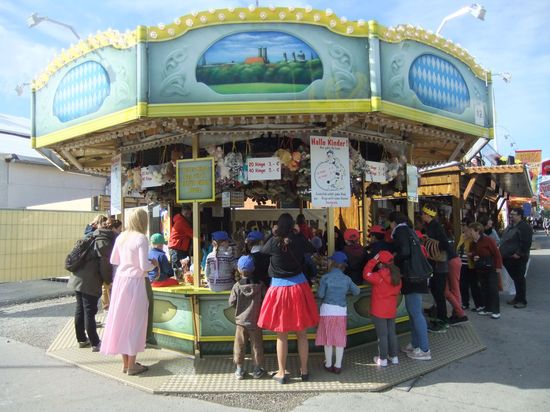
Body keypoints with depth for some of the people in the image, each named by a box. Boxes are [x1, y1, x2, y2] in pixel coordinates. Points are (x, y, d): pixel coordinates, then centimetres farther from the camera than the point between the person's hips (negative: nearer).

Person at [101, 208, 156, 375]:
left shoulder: (121, 237, 5)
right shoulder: (141, 238, -14)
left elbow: (113, 260, 14)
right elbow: (144, 266, -17)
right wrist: (153, 264, 3)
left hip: (120, 280, 7)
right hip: (134, 282, -7)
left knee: (121, 319, 13)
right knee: (134, 322, 4)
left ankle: (125, 362, 24)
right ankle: (132, 365, 12)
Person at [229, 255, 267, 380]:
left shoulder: (237, 286, -11)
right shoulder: (260, 285, -9)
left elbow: (231, 302, -7)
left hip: (241, 320, 0)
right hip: (255, 321, 0)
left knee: (239, 346, 12)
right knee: (256, 345, 12)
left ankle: (239, 370, 19)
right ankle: (257, 370, 21)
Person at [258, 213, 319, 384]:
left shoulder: (274, 242, -11)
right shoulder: (299, 240, -6)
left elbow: (262, 251, 10)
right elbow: (311, 248, 16)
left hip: (279, 288, -2)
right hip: (298, 287, 2)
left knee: (281, 335, 8)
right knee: (301, 334, 13)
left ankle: (281, 373, 17)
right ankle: (304, 371, 24)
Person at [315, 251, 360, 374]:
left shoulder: (325, 278, -9)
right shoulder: (347, 279, -1)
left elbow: (320, 295, -8)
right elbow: (357, 291, 11)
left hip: (327, 310, -2)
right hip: (341, 311, 2)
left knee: (328, 338, 10)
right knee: (339, 339, 10)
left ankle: (328, 364, 20)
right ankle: (338, 366, 17)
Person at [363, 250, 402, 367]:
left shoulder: (379, 276, -19)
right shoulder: (397, 276, 1)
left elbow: (366, 274, -13)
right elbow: (398, 291, 12)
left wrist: (373, 260, -12)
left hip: (379, 311, -6)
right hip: (392, 310, 6)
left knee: (382, 335, 2)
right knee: (392, 333, 15)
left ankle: (383, 359, 10)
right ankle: (394, 357, 23)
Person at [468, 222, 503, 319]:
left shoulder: (488, 240, -16)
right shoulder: (473, 243, 6)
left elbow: (497, 254, -15)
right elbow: (472, 253, 21)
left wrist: (498, 267, -17)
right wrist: (473, 257, -2)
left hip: (491, 268, -7)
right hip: (480, 269, 7)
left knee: (493, 289, -5)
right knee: (484, 289, 11)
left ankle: (496, 311, 1)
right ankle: (488, 308, 20)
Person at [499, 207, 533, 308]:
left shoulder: (525, 227, -14)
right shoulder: (510, 226, 16)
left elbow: (526, 243, -21)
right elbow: (504, 240, 24)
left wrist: (519, 253, -23)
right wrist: (503, 252, 17)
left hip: (518, 258, -9)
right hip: (508, 258, 9)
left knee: (519, 279, -2)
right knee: (515, 278, 17)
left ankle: (522, 300, 7)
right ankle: (518, 298, 27)